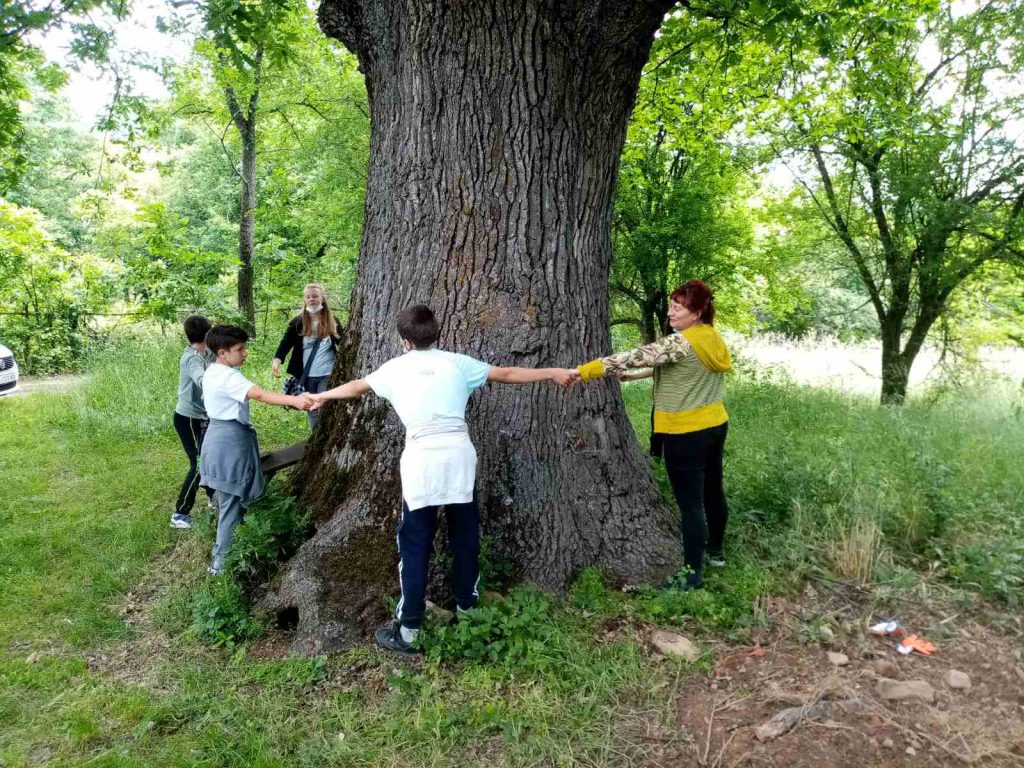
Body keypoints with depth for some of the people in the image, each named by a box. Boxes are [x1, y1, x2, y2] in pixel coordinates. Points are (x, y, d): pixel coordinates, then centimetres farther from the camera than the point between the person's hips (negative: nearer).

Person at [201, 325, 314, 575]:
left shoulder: (212, 372, 10)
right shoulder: (228, 376, -22)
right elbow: (260, 395, -36)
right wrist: (294, 400, -49)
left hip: (218, 437, 10)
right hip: (231, 441, -10)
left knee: (226, 498, 21)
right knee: (232, 502, -1)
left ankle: (223, 553, 36)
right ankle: (221, 562, 5)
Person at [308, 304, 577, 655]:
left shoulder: (394, 368, 14)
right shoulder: (457, 362, 13)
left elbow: (356, 387, 30)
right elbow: (507, 374, 17)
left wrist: (322, 396, 49)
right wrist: (554, 373, 27)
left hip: (422, 459, -1)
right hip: (459, 455, 2)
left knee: (415, 547, 6)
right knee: (465, 539, 18)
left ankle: (408, 631, 12)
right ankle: (466, 611, 34)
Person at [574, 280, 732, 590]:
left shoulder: (681, 343, -20)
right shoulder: (714, 339, 7)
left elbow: (637, 358, -24)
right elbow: (661, 366, 12)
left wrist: (585, 370, -22)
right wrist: (619, 374, 10)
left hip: (685, 433, -9)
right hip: (715, 425, 9)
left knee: (690, 503, -2)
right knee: (712, 491, 22)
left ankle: (693, 573, 6)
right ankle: (715, 550, 41)